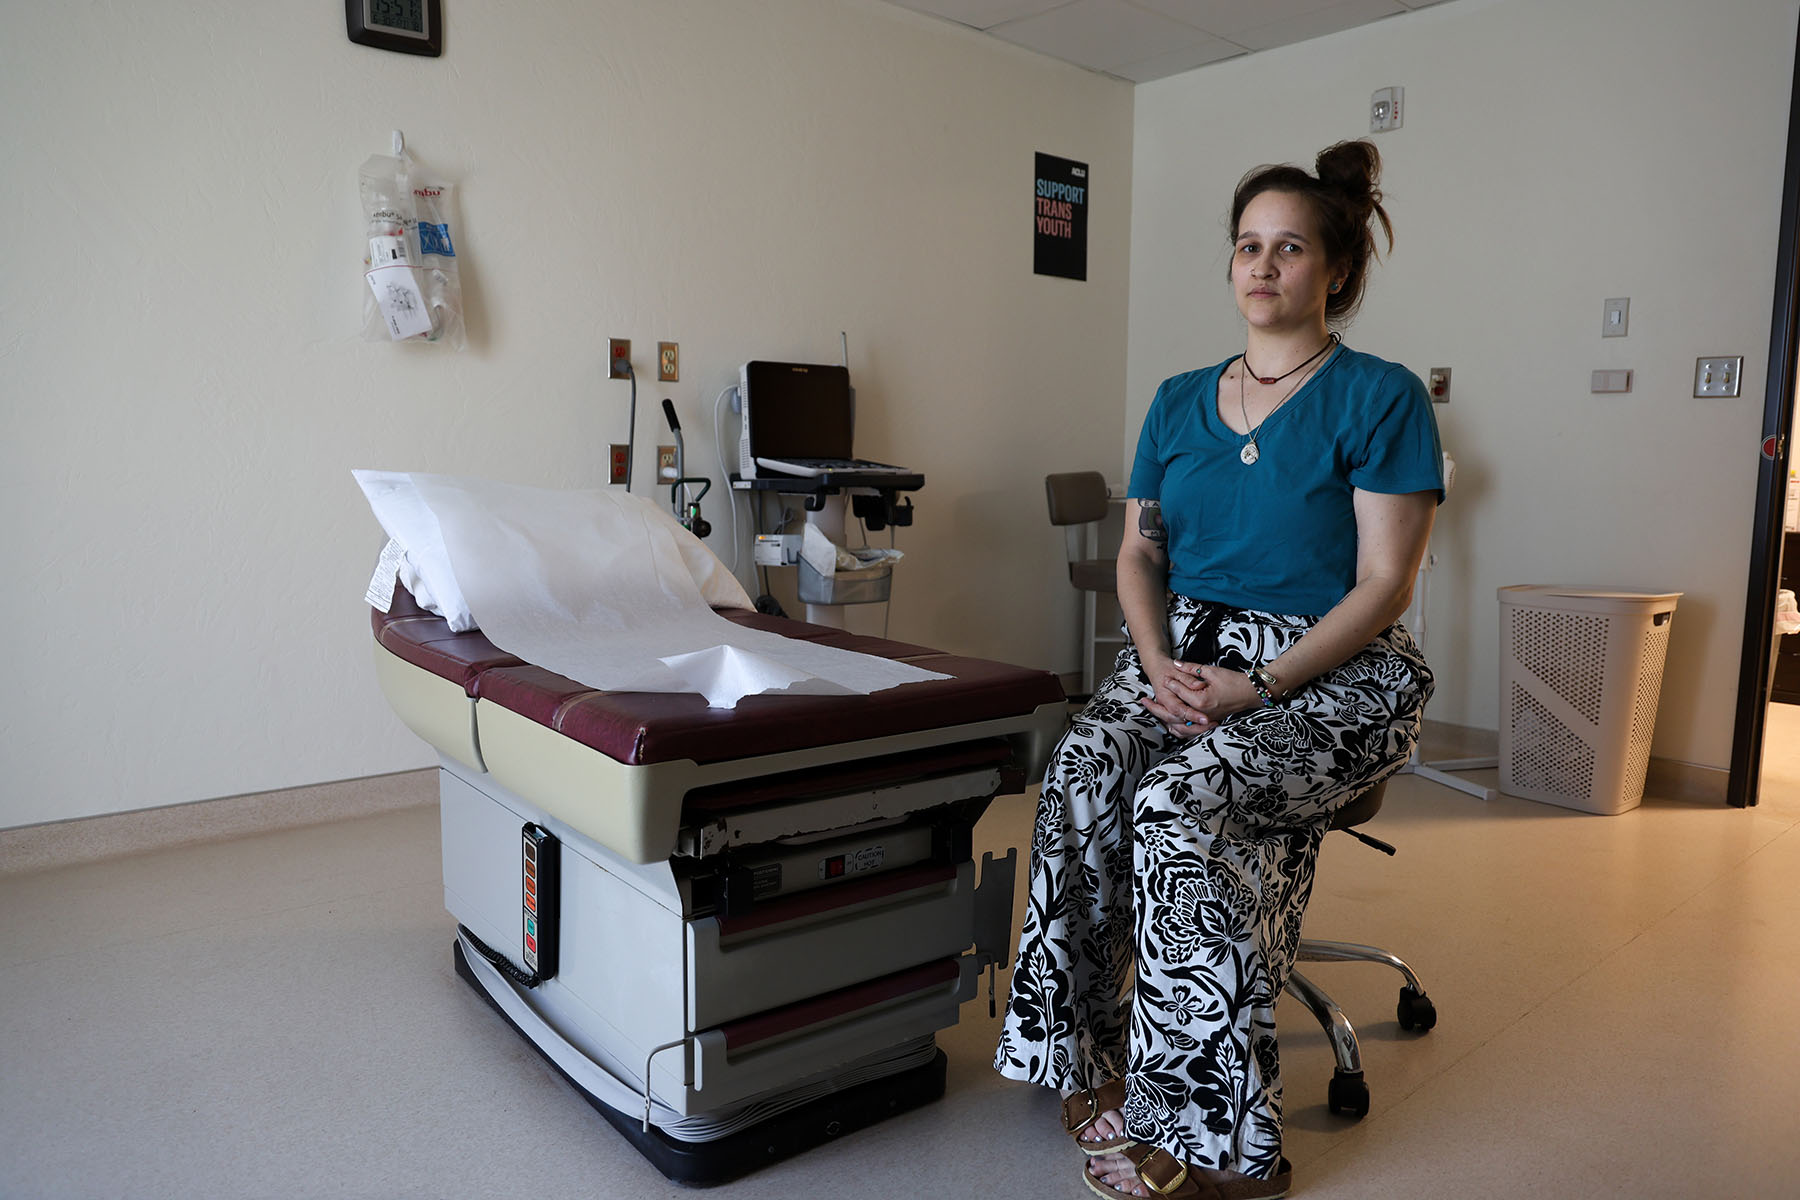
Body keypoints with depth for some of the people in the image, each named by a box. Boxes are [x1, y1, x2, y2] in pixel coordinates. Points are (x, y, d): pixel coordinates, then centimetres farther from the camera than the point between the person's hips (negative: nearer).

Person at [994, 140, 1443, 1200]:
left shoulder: (1381, 398, -2)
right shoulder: (1181, 401, 14)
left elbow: (1384, 585, -9)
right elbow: (1140, 553, 12)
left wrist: (1258, 686, -19)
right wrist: (1160, 663, -7)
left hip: (1331, 674, -4)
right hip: (1185, 649, 5)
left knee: (1184, 801, -32)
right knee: (1082, 775, -26)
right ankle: (1096, 1064, -13)